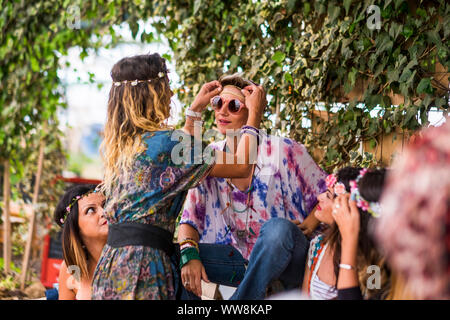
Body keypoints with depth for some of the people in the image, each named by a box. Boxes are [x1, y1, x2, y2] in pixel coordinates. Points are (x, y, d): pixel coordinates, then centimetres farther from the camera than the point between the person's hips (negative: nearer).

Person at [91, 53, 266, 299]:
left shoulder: (115, 145, 14)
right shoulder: (163, 141, -10)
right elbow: (240, 166, -5)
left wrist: (196, 109, 38)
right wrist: (255, 115, 10)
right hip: (145, 260, -9)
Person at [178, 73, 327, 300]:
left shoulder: (284, 151, -6)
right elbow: (190, 219, 2)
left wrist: (308, 225, -17)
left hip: (283, 257, -3)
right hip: (238, 258, 3)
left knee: (277, 227, -37)